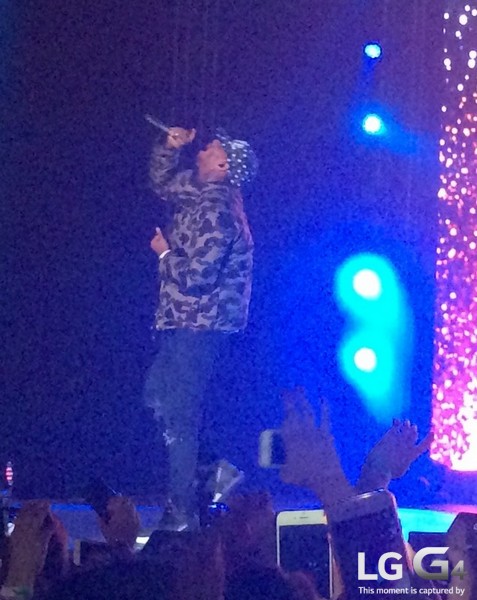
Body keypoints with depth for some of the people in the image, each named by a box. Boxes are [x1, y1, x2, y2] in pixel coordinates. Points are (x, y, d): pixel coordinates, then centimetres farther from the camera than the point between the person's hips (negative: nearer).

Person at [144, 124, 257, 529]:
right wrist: (171, 147, 11)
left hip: (199, 326, -10)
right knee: (158, 393, 18)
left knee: (180, 413, -7)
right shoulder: (200, 191, 9)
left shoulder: (217, 212, -20)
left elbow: (196, 277, -26)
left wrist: (165, 253, -9)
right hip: (185, 322, 10)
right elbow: (161, 181, 28)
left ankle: (184, 508, -1)